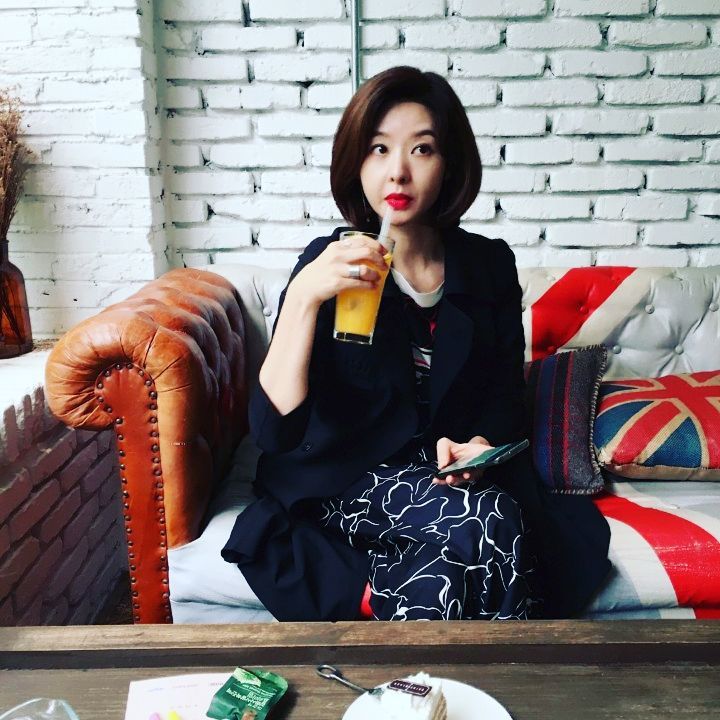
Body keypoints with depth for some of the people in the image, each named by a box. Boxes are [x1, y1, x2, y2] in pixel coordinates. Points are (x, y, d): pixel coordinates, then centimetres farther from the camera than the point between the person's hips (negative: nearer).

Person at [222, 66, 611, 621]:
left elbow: (506, 394, 9)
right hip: (347, 482, -3)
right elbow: (274, 428, -19)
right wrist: (304, 297, -31)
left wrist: (482, 444, -14)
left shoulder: (490, 265, 1)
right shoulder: (330, 265, -9)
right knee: (488, 520, -28)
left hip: (454, 475, 3)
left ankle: (380, 591, -4)